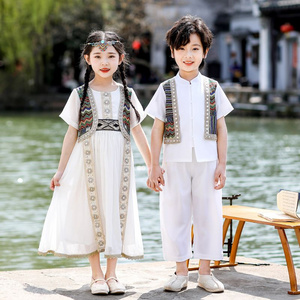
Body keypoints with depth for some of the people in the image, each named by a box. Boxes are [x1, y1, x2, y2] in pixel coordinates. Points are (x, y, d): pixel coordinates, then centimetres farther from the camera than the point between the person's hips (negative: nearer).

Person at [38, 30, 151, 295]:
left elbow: (138, 132, 12)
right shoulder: (80, 94, 4)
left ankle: (111, 274, 12)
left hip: (118, 162, 1)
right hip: (89, 161, -1)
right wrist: (61, 170, 2)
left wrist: (152, 166, 12)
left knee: (116, 213, 2)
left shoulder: (126, 95, 8)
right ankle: (97, 275, 8)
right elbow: (71, 134, 5)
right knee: (92, 213, -1)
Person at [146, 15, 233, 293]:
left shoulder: (212, 88, 5)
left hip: (207, 162, 1)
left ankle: (205, 272, 14)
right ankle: (181, 272, 14)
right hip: (175, 163, 0)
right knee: (176, 215, 2)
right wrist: (154, 166, -2)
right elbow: (157, 130, 3)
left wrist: (221, 165, -1)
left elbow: (221, 129, 5)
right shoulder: (166, 90, 3)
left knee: (208, 214, 3)